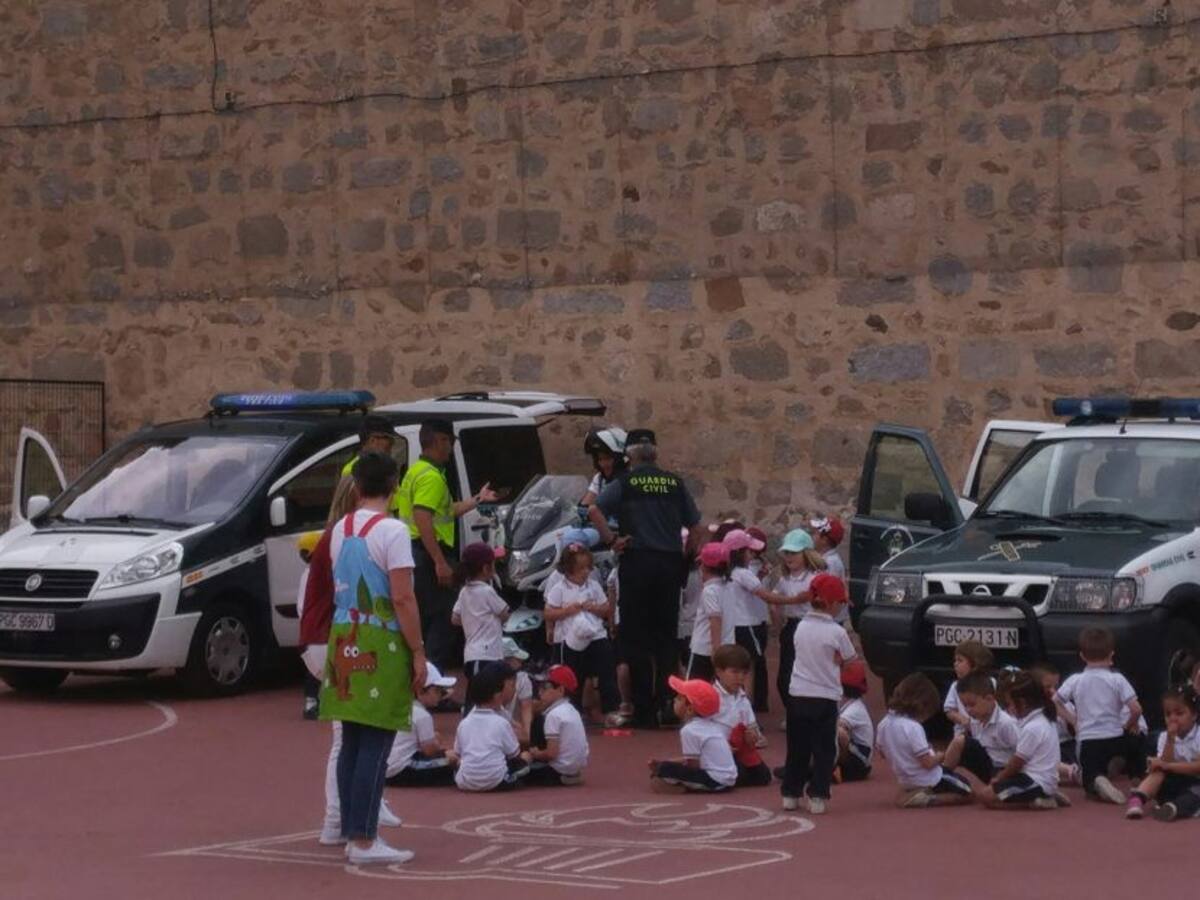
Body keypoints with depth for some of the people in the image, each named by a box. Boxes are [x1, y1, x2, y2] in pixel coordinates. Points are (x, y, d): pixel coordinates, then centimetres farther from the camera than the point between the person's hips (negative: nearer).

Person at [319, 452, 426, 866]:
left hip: (344, 641, 7)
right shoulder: (392, 531, -12)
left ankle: (352, 833, 15)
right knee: (375, 746, -5)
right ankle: (364, 841, -6)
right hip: (381, 645, -7)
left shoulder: (340, 530, 10)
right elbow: (402, 598, -15)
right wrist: (418, 652, -11)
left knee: (352, 743, 12)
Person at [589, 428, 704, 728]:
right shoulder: (674, 482, 8)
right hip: (670, 563, 3)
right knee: (666, 637, 10)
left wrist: (611, 539, -6)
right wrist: (688, 553, 19)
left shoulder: (625, 482, 0)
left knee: (636, 638, 3)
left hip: (637, 561, -2)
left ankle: (644, 711, 0)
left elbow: (595, 510, -15)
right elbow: (696, 529, 8)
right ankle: (665, 707, 7)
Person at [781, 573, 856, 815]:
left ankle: (791, 794, 15)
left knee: (797, 748, 12)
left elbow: (806, 655, 11)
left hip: (797, 694, 4)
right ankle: (817, 796, -3)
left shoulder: (801, 627, 4)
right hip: (825, 697, -4)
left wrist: (831, 661, 8)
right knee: (824, 750, 2)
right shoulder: (836, 632, -10)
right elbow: (849, 662, -2)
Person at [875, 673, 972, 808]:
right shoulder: (914, 728, -28)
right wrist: (939, 757, -6)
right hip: (928, 781, -9)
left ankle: (911, 793, 12)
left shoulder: (884, 724, -5)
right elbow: (928, 763, -27)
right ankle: (926, 798, -10)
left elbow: (882, 752, 10)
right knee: (966, 792, 6)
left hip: (905, 780, 9)